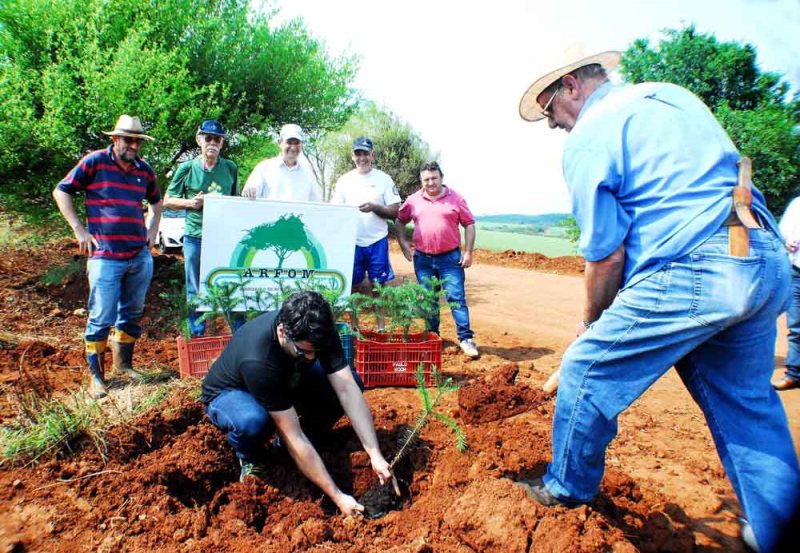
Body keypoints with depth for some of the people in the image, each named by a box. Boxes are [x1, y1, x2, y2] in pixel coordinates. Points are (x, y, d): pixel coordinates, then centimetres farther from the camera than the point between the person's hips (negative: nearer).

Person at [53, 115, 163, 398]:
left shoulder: (144, 170, 11)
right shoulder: (94, 162, -2)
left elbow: (156, 201, 28)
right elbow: (61, 191, 2)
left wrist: (152, 231, 16)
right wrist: (79, 230, -4)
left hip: (140, 256, 5)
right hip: (105, 256, -5)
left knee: (132, 314, 14)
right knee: (101, 319, -2)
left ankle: (124, 366, 30)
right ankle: (96, 376, 11)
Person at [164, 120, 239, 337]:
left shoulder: (231, 168, 9)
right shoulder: (187, 169, 3)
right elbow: (167, 201, 8)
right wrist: (190, 202, -9)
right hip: (195, 237, -1)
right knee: (195, 291, 7)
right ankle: (197, 336, 22)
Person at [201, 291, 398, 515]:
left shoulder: (319, 331, -26)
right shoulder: (257, 360, -41)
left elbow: (348, 390, -28)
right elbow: (293, 437, -38)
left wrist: (375, 455, -35)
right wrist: (338, 497, -35)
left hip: (286, 382, 5)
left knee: (351, 382, -18)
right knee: (253, 421, -42)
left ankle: (290, 448, 2)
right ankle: (249, 459, -4)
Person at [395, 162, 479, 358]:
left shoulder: (456, 198, 1)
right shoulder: (413, 200, 7)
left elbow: (469, 225, 2)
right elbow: (400, 221, 18)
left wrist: (468, 252, -4)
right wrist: (402, 242, 5)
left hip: (450, 257, -3)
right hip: (422, 259, 3)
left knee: (456, 298, -7)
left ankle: (466, 339, -2)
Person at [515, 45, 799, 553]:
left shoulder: (586, 139, -5)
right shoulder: (670, 94, 20)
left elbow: (606, 253, -7)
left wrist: (592, 319, 10)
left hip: (693, 273, -8)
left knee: (587, 371, 8)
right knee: (747, 402, 20)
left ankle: (569, 486, 27)